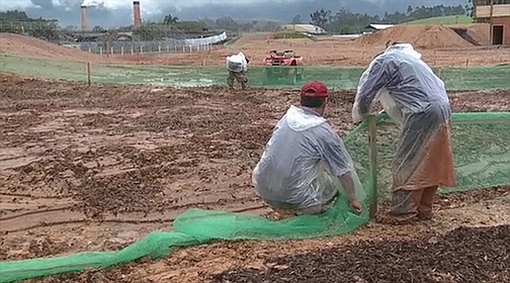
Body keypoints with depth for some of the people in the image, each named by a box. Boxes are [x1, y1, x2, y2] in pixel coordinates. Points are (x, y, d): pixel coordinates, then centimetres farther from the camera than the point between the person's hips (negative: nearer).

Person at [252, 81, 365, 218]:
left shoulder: (287, 117, 5)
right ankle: (304, 210, -2)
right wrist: (353, 200, 13)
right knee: (335, 184, 16)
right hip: (294, 198, -5)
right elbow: (344, 171, -3)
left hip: (264, 191, 6)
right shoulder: (324, 132, -10)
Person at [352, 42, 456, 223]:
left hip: (423, 113, -9)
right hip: (442, 109, 9)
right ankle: (424, 209, 21)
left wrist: (359, 116, 19)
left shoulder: (384, 61, 1)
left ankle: (402, 212, 2)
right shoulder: (410, 58, 29)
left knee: (407, 164, -2)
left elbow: (365, 92, 2)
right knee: (429, 165, 14)